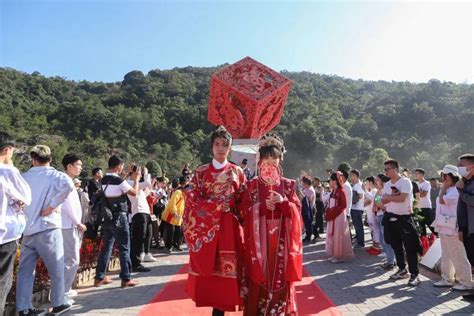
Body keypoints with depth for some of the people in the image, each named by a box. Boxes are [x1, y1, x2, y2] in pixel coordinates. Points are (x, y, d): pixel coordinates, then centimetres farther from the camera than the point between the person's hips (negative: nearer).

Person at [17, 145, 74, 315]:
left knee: (25, 270, 12)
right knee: (57, 268, 9)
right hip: (47, 228, -4)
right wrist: (53, 205, -17)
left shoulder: (24, 177, 8)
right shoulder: (55, 175, -6)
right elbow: (68, 185, -27)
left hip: (27, 229, 4)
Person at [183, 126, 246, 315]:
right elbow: (193, 199, 1)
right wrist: (216, 205, -10)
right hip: (205, 225, 0)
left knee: (225, 268, -2)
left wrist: (230, 207, -9)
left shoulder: (237, 172, 8)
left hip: (229, 227, 0)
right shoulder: (201, 171, 7)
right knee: (207, 267, 2)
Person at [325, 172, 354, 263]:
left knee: (338, 236, -2)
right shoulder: (333, 191, 10)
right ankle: (334, 254, 22)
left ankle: (340, 256, 8)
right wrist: (329, 210, 2)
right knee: (332, 236, 13)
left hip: (339, 216, -9)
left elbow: (343, 206, -17)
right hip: (333, 216, 9)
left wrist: (333, 210, -17)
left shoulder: (341, 191, -15)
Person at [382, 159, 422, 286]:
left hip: (404, 218, -7)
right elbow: (383, 201, 1)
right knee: (396, 246, 14)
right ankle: (402, 269, 27)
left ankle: (414, 274, 3)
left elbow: (402, 198, -23)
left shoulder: (405, 181, -11)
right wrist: (392, 196, -17)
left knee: (410, 247, -4)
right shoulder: (387, 185, 10)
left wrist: (388, 197, -9)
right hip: (391, 218, 7)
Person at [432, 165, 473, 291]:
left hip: (451, 228, -10)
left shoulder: (456, 191, -17)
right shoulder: (448, 190, 15)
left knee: (458, 257, -1)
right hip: (444, 228, 10)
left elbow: (442, 200, -29)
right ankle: (447, 279, 25)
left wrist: (444, 187, -17)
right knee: (446, 255, 16)